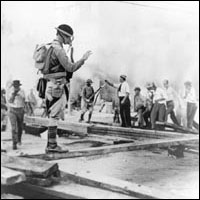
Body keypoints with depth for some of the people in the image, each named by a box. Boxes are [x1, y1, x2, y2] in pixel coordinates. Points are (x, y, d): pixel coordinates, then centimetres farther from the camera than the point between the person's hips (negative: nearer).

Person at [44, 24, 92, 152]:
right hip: (56, 86, -10)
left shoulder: (51, 47, 19)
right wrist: (83, 59, -6)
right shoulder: (59, 49, -13)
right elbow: (70, 68, -16)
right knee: (54, 116, -6)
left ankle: (52, 144, 14)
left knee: (54, 116, 11)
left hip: (51, 85, 10)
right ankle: (52, 145, -2)